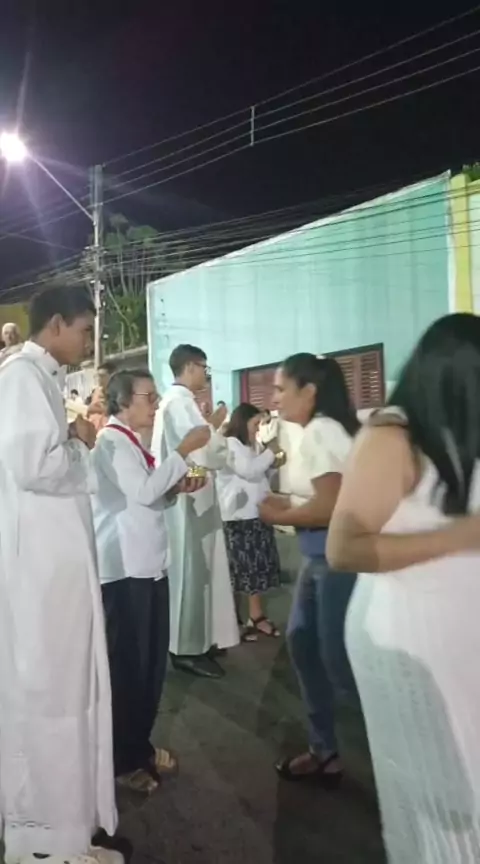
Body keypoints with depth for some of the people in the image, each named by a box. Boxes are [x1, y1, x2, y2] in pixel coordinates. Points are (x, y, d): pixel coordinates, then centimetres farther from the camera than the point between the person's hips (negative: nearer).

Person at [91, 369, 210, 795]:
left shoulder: (133, 442, 16)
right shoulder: (111, 442, -12)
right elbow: (142, 492, -24)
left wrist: (178, 488, 2)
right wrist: (184, 451, -19)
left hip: (148, 564, 9)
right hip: (124, 569, -9)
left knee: (151, 663, 15)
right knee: (126, 664, 2)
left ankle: (140, 746, 30)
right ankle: (123, 759, 17)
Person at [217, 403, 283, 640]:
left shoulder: (246, 446, 20)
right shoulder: (230, 444, -10)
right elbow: (249, 470, -22)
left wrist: (272, 464, 11)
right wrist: (270, 452, -8)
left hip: (254, 514, 10)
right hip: (239, 517, -9)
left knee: (256, 566, 11)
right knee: (241, 568, -7)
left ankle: (256, 616, 19)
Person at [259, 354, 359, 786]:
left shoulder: (319, 432, -17)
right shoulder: (319, 431, 13)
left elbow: (331, 507, -23)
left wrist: (279, 517, -10)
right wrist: (283, 502, 5)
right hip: (321, 556, 10)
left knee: (340, 662, -1)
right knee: (302, 642, 14)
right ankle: (324, 750, 28)